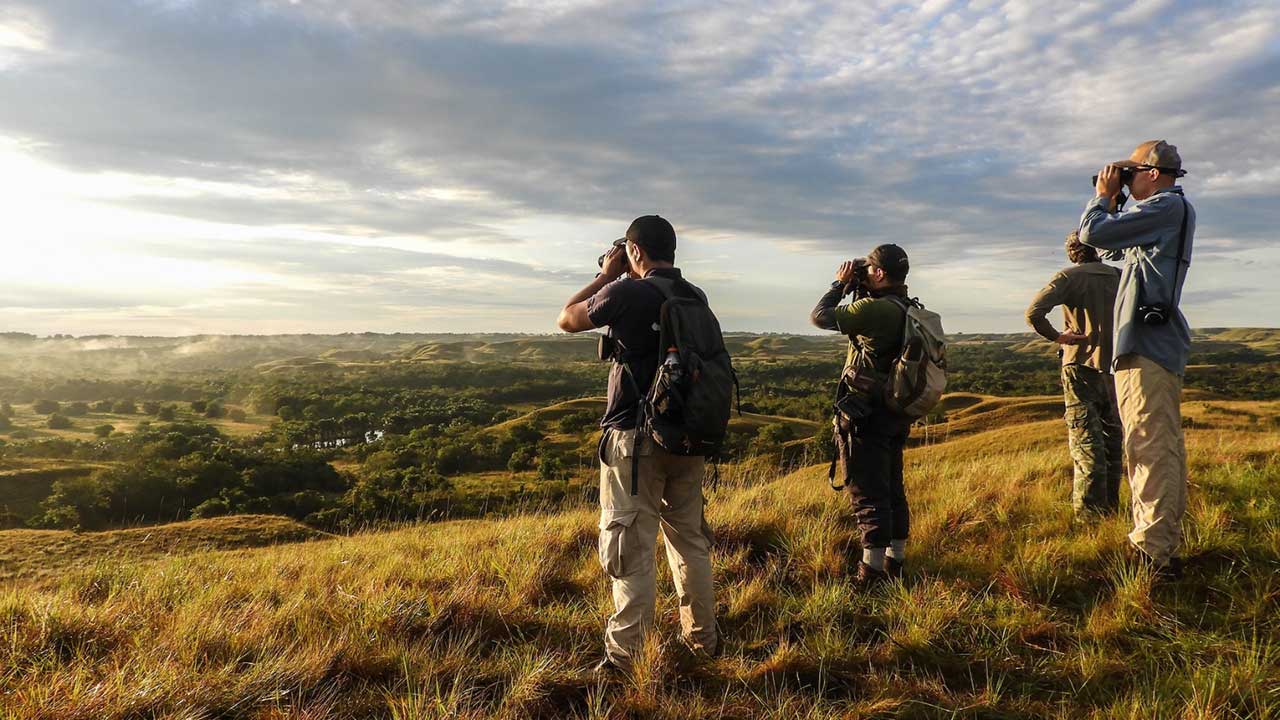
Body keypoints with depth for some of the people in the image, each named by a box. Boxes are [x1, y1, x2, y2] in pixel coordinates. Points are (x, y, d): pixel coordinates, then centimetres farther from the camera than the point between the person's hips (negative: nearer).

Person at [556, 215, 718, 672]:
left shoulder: (626, 294, -12)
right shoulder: (696, 297, 5)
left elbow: (566, 321, 2)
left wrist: (605, 276, 10)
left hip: (636, 438, -6)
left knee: (633, 547, 0)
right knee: (690, 538, 18)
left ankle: (623, 656, 6)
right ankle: (703, 639, 29)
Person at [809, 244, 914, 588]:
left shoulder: (875, 310, -22)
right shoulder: (910, 310, 7)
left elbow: (819, 317, -16)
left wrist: (840, 284, -2)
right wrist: (857, 289, 9)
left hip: (868, 415, -9)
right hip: (896, 414, 9)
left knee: (867, 493, -1)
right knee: (892, 487, 17)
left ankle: (872, 570, 5)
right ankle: (896, 559, 28)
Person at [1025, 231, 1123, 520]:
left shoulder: (1069, 277, -8)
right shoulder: (1119, 277, 6)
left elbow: (1034, 312, -22)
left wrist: (1056, 336, -9)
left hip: (1081, 366, -5)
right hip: (1115, 367, 5)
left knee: (1086, 442, -2)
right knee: (1112, 439, 15)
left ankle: (1088, 512, -1)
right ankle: (1110, 505, 23)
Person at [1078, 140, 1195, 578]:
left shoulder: (1169, 206, -9)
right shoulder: (1167, 212, 22)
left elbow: (1092, 233, -14)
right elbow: (1112, 247, 30)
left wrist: (1104, 195, 4)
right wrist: (1112, 202, 21)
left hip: (1147, 346, -11)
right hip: (1158, 344, 11)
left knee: (1151, 448, -12)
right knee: (1164, 448, 14)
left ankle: (1154, 553, -11)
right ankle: (1167, 541, 22)